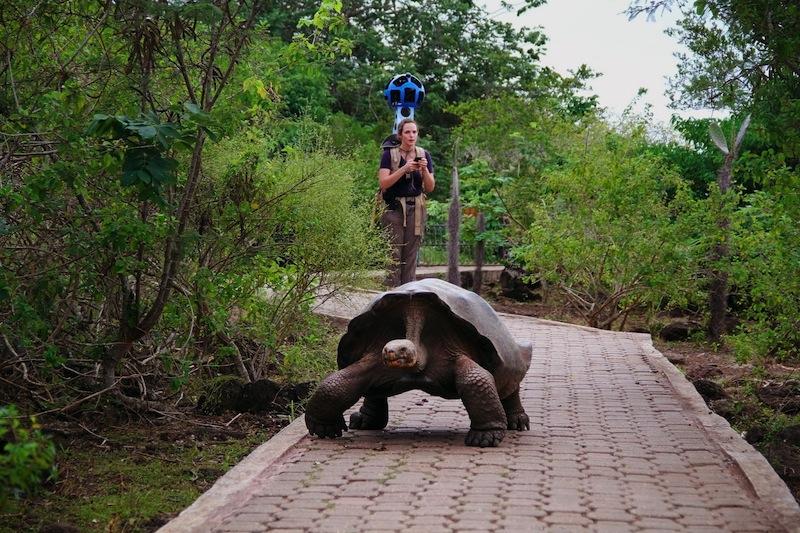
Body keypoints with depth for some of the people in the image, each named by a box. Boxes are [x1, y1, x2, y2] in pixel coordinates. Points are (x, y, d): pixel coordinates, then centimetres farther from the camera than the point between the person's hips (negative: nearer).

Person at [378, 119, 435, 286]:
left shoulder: (424, 155, 8)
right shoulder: (389, 154, -1)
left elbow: (430, 188, 7)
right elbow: (383, 183, -11)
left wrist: (425, 170, -11)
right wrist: (404, 169, -20)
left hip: (416, 210, 3)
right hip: (394, 209, -3)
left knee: (411, 256, 3)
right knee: (393, 255, -7)